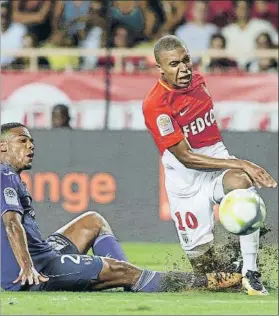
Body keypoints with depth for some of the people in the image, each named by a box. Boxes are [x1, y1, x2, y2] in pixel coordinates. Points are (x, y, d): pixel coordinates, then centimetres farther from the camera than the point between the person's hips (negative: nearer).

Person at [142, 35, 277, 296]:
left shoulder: (197, 80, 4)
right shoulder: (155, 106, -18)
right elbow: (186, 157, -21)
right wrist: (239, 164, -25)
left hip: (218, 160, 4)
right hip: (186, 181, -4)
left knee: (242, 183, -34)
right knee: (202, 263, -6)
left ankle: (250, 272, -34)